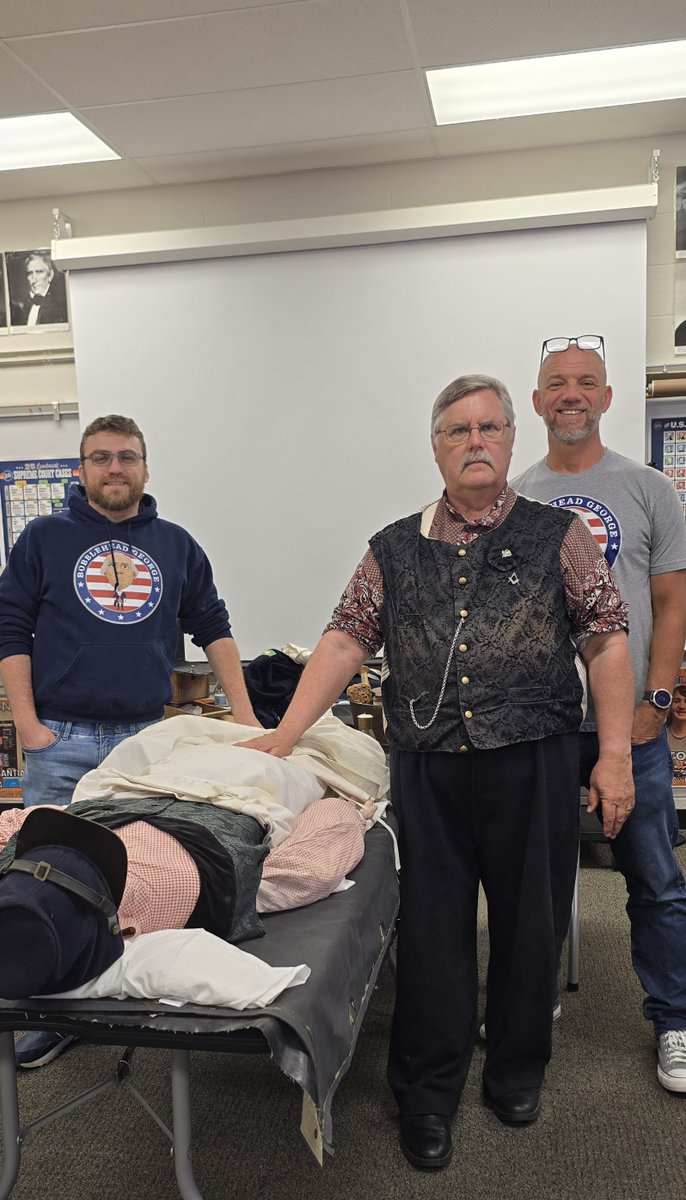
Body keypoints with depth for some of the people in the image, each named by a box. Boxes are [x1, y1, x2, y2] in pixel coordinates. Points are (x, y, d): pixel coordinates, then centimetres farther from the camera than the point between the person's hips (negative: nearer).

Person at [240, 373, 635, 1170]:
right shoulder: (394, 549, 7)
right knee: (430, 931, 9)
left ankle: (516, 1069, 38)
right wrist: (286, 732, -8)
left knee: (530, 924, 13)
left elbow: (606, 642, 1)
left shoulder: (558, 536, 3)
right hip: (426, 771, 1)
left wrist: (615, 753, -6)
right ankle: (427, 1095, 28)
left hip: (532, 766, 0)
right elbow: (347, 639, 2)